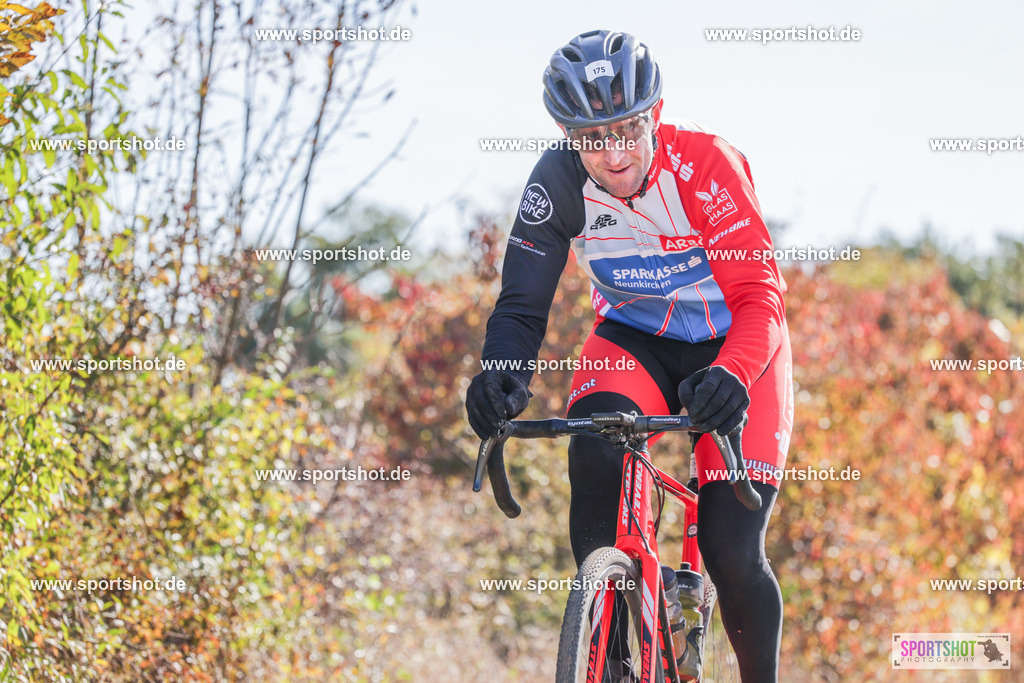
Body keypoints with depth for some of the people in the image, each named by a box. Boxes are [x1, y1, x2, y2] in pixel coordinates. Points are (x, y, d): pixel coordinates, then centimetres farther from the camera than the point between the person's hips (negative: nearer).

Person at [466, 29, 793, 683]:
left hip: (735, 350, -2)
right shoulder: (558, 180, -18)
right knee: (595, 456, -30)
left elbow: (761, 293, -32)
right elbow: (523, 304, -17)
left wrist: (730, 376, -52)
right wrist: (501, 374, -39)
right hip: (633, 339, 2)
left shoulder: (707, 163, -27)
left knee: (732, 552, -13)